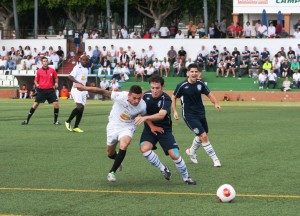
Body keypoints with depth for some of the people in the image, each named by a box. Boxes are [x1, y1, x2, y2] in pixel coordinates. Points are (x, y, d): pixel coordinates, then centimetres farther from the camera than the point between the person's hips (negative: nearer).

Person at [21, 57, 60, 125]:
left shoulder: (52, 70, 2)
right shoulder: (39, 71, -1)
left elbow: (56, 78, 17)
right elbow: (35, 80, 6)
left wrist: (56, 83, -1)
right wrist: (37, 84, -14)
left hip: (50, 90, 1)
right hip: (41, 90, -1)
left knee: (56, 103, -9)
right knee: (35, 104, -3)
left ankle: (56, 121, 6)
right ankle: (27, 120, 5)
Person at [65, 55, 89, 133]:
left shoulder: (86, 70, 18)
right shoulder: (77, 68, -6)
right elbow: (70, 77, -19)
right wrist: (78, 82, -30)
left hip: (83, 91, 8)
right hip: (76, 89, -8)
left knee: (82, 109, 3)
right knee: (79, 106, -21)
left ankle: (76, 127, 7)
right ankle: (68, 121, -8)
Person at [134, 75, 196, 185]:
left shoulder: (166, 99, -20)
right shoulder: (146, 95, -5)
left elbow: (161, 115, -36)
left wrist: (145, 118, -48)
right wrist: (151, 126, -7)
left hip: (164, 129, -3)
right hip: (150, 128, 3)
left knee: (175, 155, -12)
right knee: (144, 148, -26)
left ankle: (186, 177, 12)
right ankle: (164, 170, -7)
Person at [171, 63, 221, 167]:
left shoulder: (200, 83, -4)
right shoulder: (182, 86, -15)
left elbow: (209, 94, 3)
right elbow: (174, 97, -1)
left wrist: (216, 103, -14)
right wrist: (174, 111, -6)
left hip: (201, 113, 6)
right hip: (189, 115, -6)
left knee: (202, 136, 18)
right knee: (204, 136, -13)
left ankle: (191, 151, 46)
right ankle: (215, 159, -5)